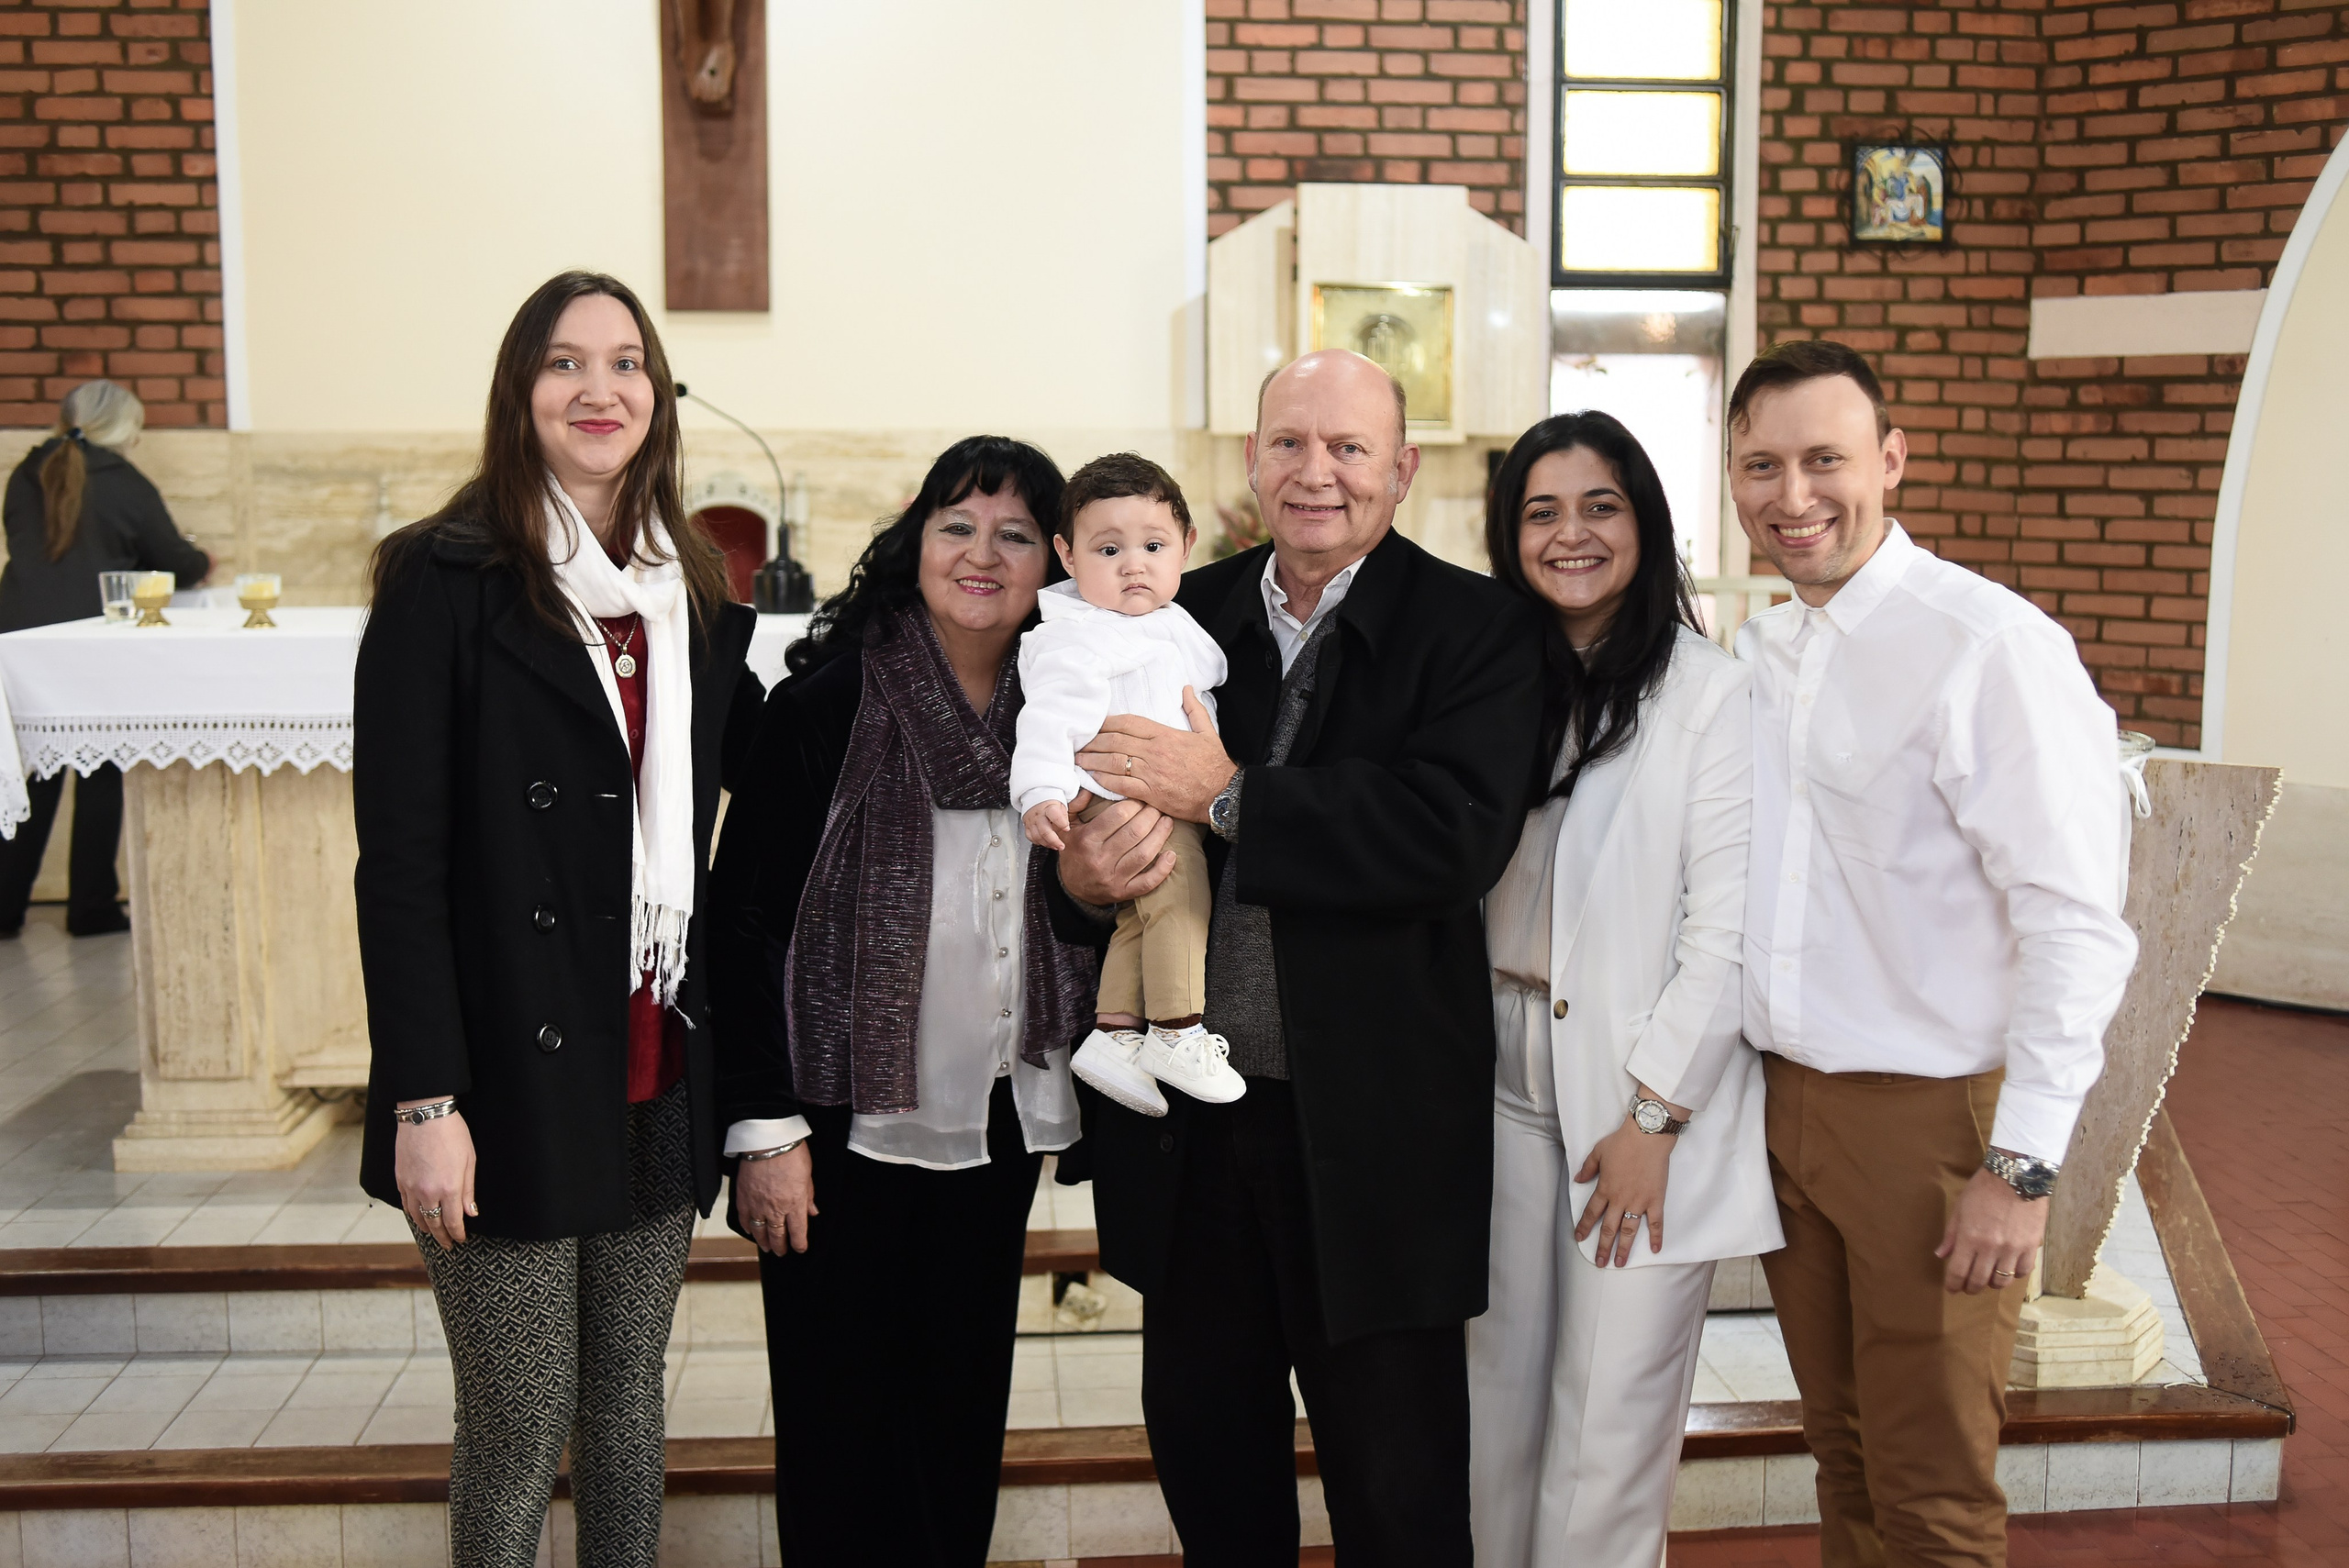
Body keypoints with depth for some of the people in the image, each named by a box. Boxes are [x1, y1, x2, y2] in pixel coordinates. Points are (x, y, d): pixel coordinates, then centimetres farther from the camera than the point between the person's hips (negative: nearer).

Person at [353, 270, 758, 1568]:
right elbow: (398, 859, -11)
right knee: (520, 1426, 2)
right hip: (511, 1070, -5)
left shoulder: (695, 594, 10)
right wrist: (424, 1101, -16)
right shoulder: (445, 582, -7)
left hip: (659, 1070, 5)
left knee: (628, 1398, 16)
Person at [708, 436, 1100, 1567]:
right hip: (849, 1126, -4)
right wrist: (764, 1127, -13)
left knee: (962, 1428, 14)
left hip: (995, 1124, 5)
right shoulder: (829, 701, -9)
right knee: (842, 1429, 4)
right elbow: (746, 917, -10)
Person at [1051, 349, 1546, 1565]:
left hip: (1371, 1124, -4)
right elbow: (1095, 796, 8)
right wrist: (1084, 872, -16)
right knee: (1203, 1440, 19)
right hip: (1187, 1114, 5)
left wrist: (1229, 799, -21)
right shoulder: (1186, 617, 8)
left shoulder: (1477, 630, -6)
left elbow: (1458, 831, -22)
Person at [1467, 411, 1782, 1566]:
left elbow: (1726, 927, -9)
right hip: (1505, 1083, 4)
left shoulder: (1710, 694, -7)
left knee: (1613, 1419, 0)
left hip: (1646, 1095, -4)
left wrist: (1653, 1115, -11)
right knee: (1498, 1395, 10)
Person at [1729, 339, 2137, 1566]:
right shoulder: (1755, 654, 8)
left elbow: (2076, 922, -16)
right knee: (1841, 1451, 18)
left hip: (1934, 1118, -6)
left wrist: (2023, 1166, -17)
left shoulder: (1993, 646, -15)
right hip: (1785, 1099, 6)